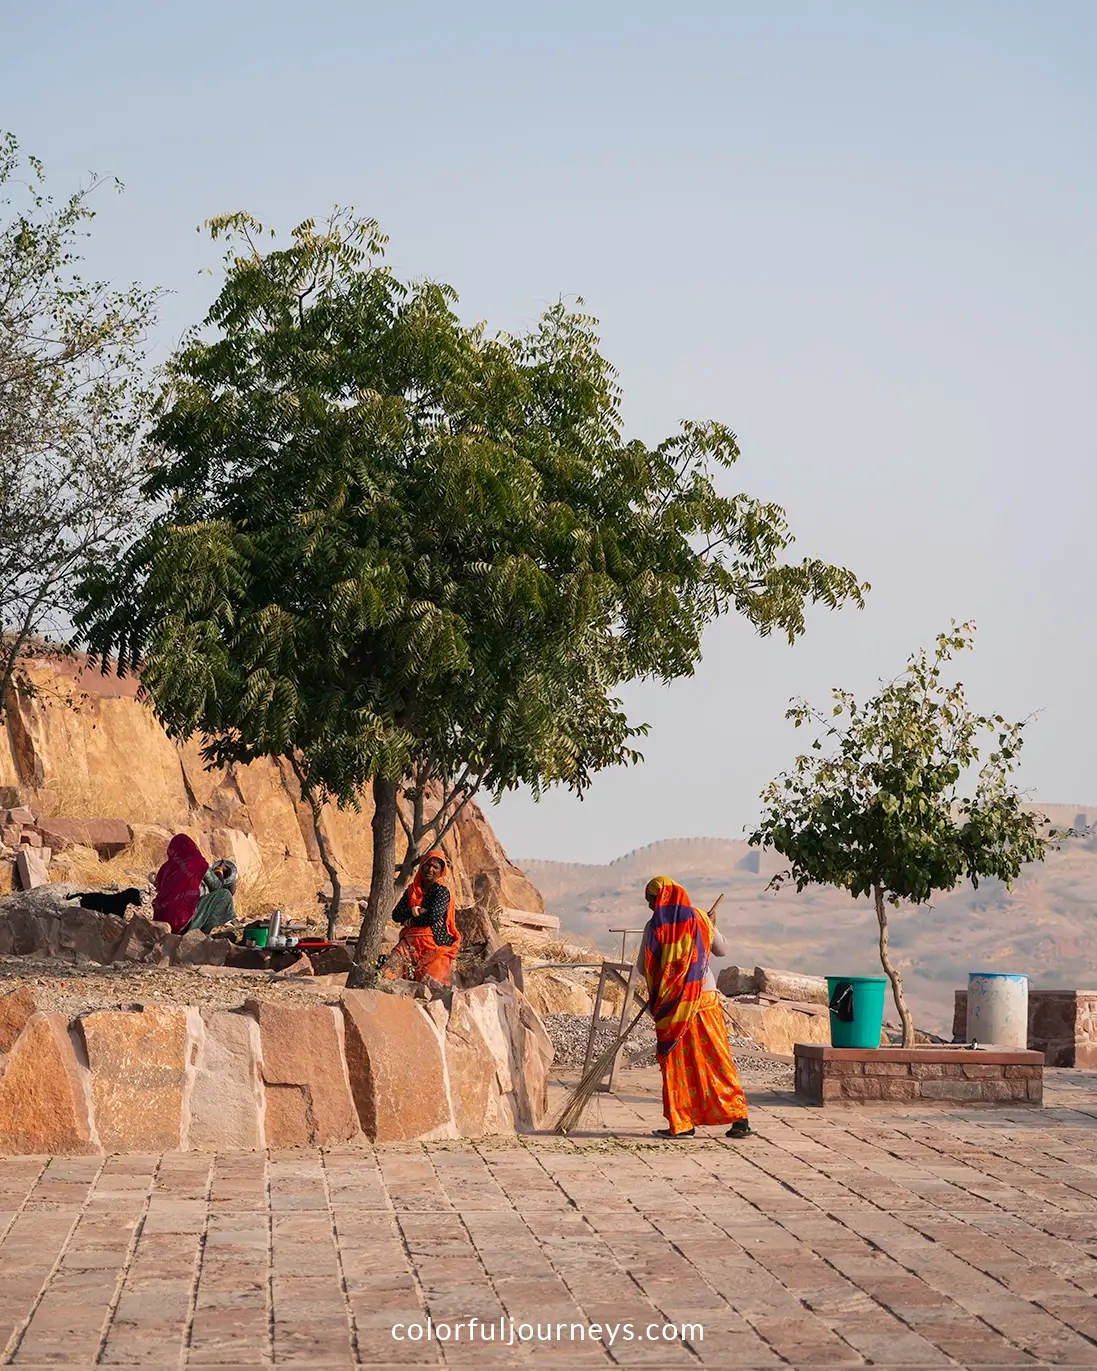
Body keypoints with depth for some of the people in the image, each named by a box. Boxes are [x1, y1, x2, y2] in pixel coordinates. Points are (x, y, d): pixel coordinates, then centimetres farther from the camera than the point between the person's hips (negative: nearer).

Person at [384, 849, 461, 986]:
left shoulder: (442, 891, 0)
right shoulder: (412, 890, 18)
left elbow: (433, 916, -14)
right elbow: (396, 915, 10)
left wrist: (410, 921, 0)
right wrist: (414, 911, -6)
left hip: (436, 945, -4)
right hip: (411, 942, 4)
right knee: (387, 972, -20)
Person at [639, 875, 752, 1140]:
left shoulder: (655, 926, -6)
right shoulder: (699, 919, 2)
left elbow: (644, 968, -1)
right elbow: (722, 950, 13)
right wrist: (711, 928, 32)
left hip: (672, 1003, -2)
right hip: (706, 998, 2)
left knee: (676, 1062, 7)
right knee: (717, 1058, 6)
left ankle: (682, 1124, 6)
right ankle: (739, 1119, 3)